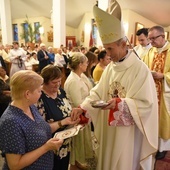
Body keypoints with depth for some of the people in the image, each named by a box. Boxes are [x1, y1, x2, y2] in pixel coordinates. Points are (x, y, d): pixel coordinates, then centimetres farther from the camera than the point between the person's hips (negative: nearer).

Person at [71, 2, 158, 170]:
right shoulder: (110, 67, 2)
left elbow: (146, 104, -19)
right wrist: (82, 107, -12)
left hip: (128, 130, -6)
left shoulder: (140, 69, -18)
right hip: (109, 127, 6)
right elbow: (97, 92, 1)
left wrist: (119, 104, -31)